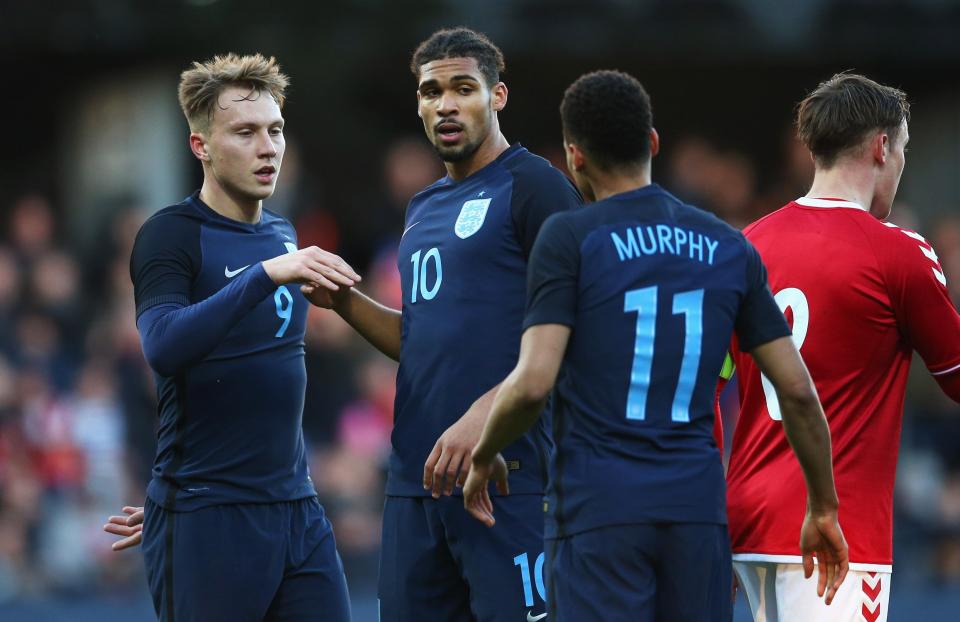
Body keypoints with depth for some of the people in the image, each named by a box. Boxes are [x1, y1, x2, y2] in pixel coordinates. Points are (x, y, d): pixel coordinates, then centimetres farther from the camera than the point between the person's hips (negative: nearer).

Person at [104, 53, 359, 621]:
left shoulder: (282, 236, 14)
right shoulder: (173, 235, -7)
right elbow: (165, 348, -24)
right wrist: (267, 273, -32)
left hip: (297, 508, 6)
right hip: (207, 523, -6)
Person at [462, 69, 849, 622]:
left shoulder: (570, 239, -3)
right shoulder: (730, 249, 11)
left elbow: (533, 383, -13)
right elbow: (798, 392, 9)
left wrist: (484, 458, 6)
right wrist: (824, 509, 19)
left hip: (599, 509, -4)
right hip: (698, 504, 4)